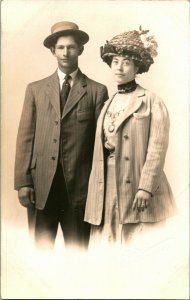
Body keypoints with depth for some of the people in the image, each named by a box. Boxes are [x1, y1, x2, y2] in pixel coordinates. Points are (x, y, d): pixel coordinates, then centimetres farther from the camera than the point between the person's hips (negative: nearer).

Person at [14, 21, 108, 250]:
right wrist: (22, 181, -2)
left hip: (79, 186, -1)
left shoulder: (97, 91, 4)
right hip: (41, 186, 2)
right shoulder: (35, 89, 10)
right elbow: (25, 137, 5)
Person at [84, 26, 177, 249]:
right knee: (105, 241, 8)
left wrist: (146, 187, -18)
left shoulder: (152, 102, -2)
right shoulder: (108, 104, 15)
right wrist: (94, 195, 8)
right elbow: (99, 150, 12)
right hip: (107, 188, 5)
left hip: (137, 188, -5)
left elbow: (157, 149, -10)